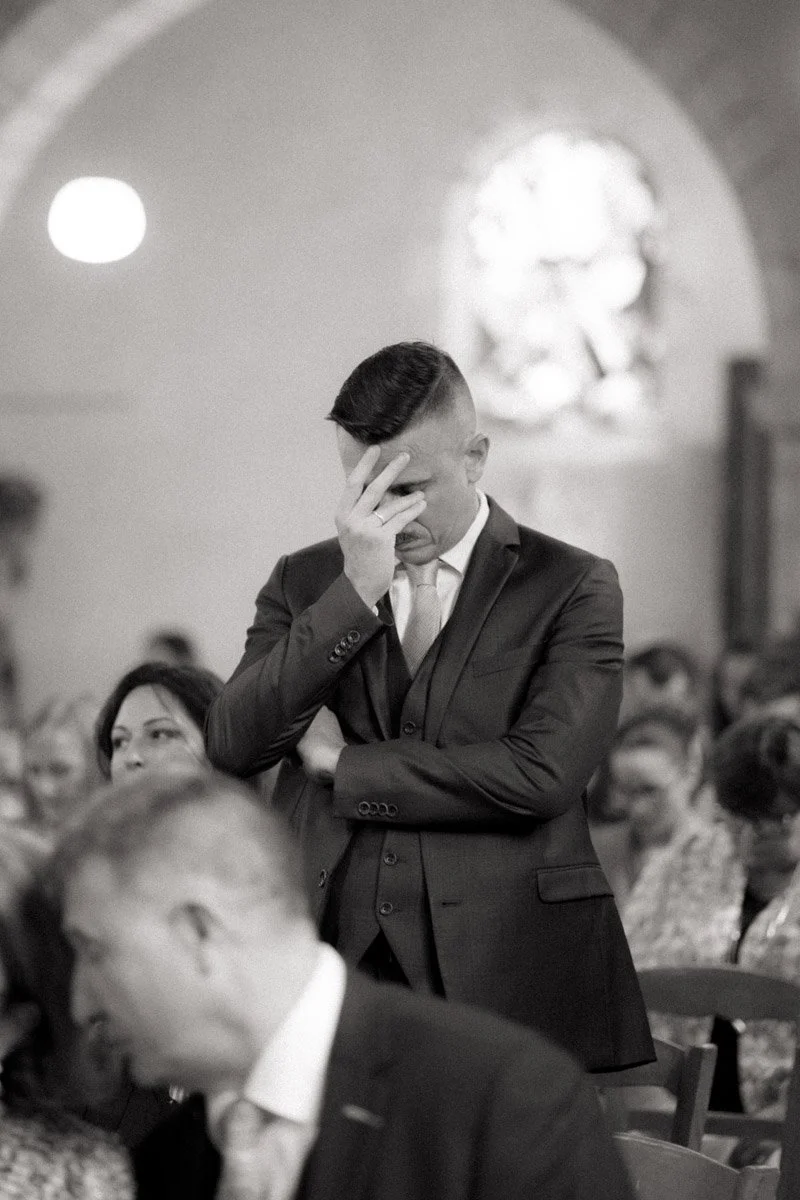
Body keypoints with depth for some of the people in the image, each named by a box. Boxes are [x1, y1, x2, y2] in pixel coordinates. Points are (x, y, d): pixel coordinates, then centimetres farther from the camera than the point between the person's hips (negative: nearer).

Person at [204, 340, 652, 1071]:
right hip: (326, 966, 2)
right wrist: (354, 590, -11)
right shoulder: (306, 581, 13)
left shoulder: (572, 587, 3)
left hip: (506, 983, -2)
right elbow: (230, 745, -2)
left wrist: (343, 763, -3)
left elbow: (542, 773, -11)